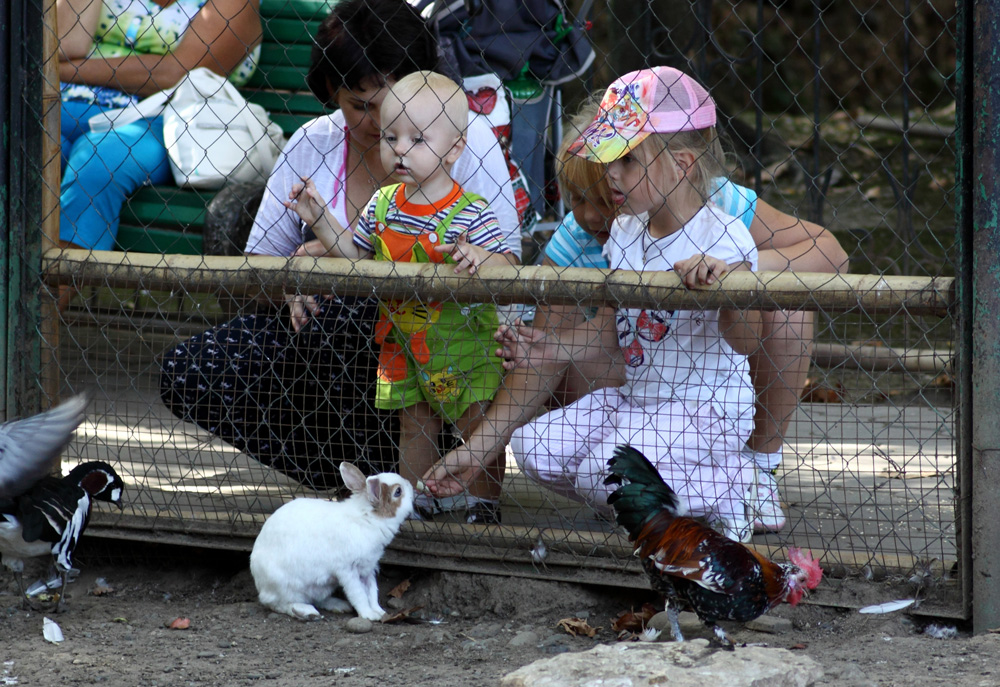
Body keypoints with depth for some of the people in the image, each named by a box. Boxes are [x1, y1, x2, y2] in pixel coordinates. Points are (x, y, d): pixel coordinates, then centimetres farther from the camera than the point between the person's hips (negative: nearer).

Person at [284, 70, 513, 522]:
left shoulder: (471, 213, -17)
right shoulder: (383, 205, 1)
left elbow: (506, 265, -20)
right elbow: (354, 253, 12)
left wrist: (477, 257, -40)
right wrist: (320, 222, 0)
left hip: (462, 345, -5)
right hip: (402, 344, 5)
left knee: (478, 426, 0)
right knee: (414, 425, 16)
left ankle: (484, 503, 14)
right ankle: (414, 501, 27)